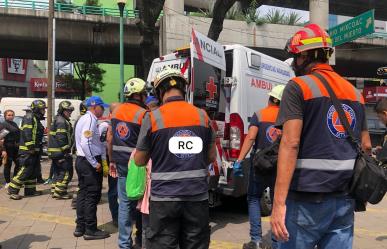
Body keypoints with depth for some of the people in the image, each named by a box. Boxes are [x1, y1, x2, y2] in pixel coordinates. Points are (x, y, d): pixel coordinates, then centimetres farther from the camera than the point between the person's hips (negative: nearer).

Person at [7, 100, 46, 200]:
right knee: (25, 170, -10)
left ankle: (30, 190, 20)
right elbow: (27, 133, -22)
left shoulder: (36, 119, 18)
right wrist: (30, 147, -24)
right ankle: (12, 190, -3)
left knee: (33, 171, 13)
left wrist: (37, 149, 20)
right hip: (27, 150, -10)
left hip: (34, 150, 10)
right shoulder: (29, 117, -12)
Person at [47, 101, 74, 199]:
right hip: (61, 152, -11)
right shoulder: (62, 122, -15)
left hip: (54, 151, 11)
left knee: (58, 172, 17)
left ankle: (55, 191, 22)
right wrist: (65, 150, -20)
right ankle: (60, 192, -4)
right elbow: (61, 138, -23)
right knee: (66, 172, -5)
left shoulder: (57, 120, 19)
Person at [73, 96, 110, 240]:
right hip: (90, 162, -10)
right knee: (92, 196, -1)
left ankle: (80, 227, 24)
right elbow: (86, 144, -26)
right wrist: (95, 163, -21)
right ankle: (90, 230, 8)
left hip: (81, 160, 10)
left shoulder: (83, 118, 14)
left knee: (83, 193, 15)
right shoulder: (90, 120, -17)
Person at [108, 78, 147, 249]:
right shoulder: (142, 113, -15)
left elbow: (110, 138, 11)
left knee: (125, 203, 10)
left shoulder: (116, 111, 7)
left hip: (121, 164, 6)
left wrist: (112, 160, 18)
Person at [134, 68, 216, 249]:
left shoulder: (153, 117, -7)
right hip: (197, 195, 3)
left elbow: (139, 160, 2)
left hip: (165, 197, -3)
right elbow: (211, 157, 12)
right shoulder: (202, 116, 2)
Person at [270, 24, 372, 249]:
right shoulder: (354, 92, 12)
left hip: (307, 198, -6)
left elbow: (291, 143, -18)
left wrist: (279, 202, -20)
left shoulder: (299, 87, -9)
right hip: (344, 200, 6)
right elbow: (366, 146, 16)